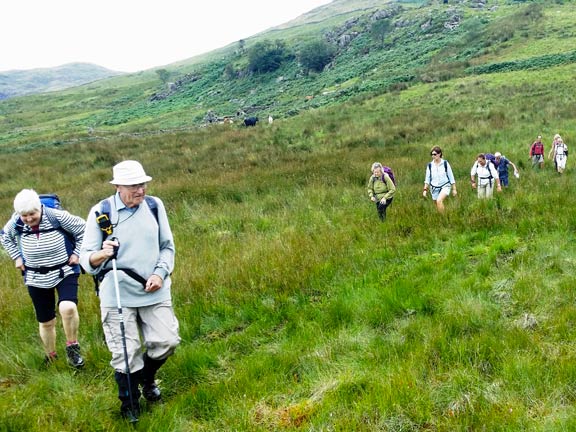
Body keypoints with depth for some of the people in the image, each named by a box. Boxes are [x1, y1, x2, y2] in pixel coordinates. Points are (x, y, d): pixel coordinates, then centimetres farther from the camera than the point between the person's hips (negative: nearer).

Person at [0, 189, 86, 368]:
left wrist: (76, 253, -7)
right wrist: (17, 257, 7)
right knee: (46, 322, 12)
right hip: (37, 279, 3)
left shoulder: (57, 217, -20)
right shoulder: (16, 223, -9)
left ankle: (72, 347, -4)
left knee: (68, 308, -28)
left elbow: (83, 229, -7)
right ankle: (50, 358, 35)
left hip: (64, 272, -3)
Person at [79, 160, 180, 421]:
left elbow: (167, 246, 9)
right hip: (118, 295, -3)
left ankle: (147, 377, 38)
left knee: (167, 341, 4)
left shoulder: (155, 205, 1)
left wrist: (161, 273, -8)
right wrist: (101, 254, -29)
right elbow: (86, 259, -6)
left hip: (155, 292, 3)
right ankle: (129, 403, 29)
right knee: (125, 352, 2)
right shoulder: (100, 212, -8)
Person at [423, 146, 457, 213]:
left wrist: (454, 189, 1)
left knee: (439, 201, -28)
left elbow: (451, 177, 2)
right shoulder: (430, 165, 2)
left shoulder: (445, 163, -3)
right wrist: (425, 189, -1)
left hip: (445, 186, -4)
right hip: (434, 188, 4)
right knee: (437, 205, 7)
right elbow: (427, 179, 8)